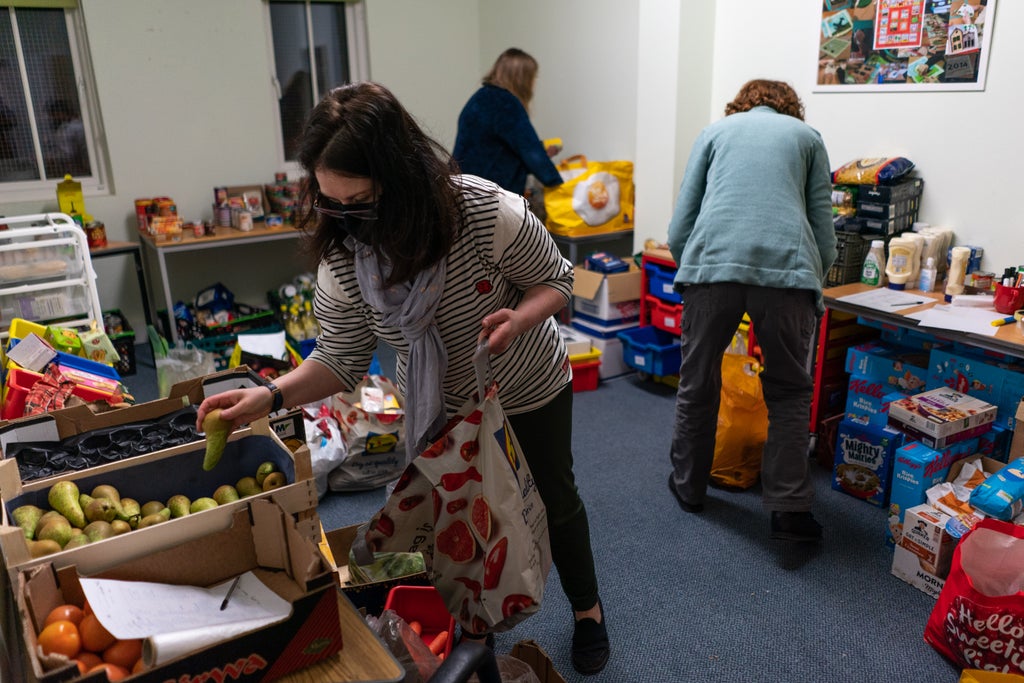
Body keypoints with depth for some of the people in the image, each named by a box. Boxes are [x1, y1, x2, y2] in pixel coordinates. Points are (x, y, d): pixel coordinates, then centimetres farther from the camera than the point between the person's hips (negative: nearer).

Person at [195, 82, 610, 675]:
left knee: (555, 500, 17)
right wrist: (271, 396, -33)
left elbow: (556, 279, -18)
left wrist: (520, 317, -40)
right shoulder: (342, 255, -24)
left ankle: (587, 610, 45)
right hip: (442, 404, 3)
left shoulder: (489, 214, -36)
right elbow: (341, 359, -15)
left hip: (530, 390, -2)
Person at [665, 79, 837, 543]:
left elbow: (679, 228, 14)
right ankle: (789, 508, 13)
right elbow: (824, 231, 15)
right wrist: (813, 285, 28)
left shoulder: (714, 131, 23)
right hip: (788, 269, 0)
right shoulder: (807, 135, 24)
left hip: (711, 262, 0)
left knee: (697, 387, 16)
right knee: (789, 392, 16)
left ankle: (688, 487, 31)